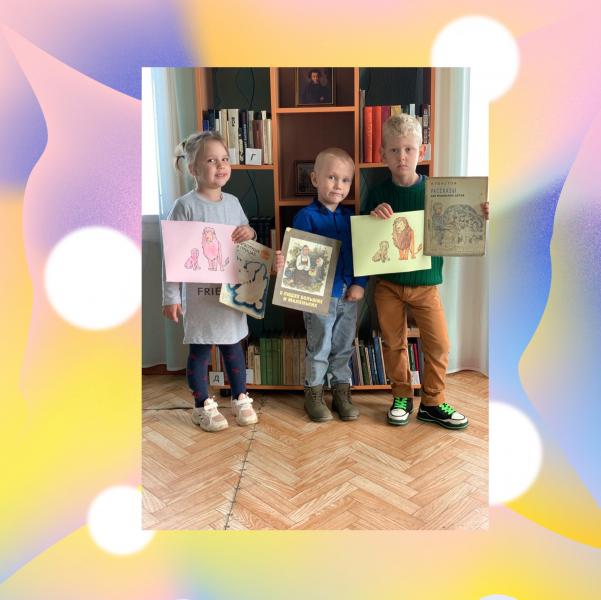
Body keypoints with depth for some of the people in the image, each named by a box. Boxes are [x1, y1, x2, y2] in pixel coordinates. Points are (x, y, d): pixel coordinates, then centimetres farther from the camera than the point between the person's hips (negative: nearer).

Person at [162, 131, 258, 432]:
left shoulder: (233, 202, 5)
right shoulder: (185, 206, -12)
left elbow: (248, 243, 18)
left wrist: (249, 233, -7)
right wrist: (171, 297, -14)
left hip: (232, 289, 5)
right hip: (199, 291, -5)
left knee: (233, 345, 16)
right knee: (200, 350, 7)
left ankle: (240, 399, 32)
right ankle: (203, 406, 23)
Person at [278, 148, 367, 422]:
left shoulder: (349, 216, 5)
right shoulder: (306, 216, -11)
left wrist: (360, 283, -4)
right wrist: (283, 261, -35)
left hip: (348, 296, 5)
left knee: (344, 347, 16)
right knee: (319, 348, 8)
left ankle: (342, 392, 31)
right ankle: (313, 394, 26)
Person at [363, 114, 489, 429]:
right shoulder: (378, 194, -2)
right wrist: (374, 216, -19)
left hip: (425, 283, 0)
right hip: (388, 283, 1)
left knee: (438, 344, 1)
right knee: (394, 343, 10)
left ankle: (433, 402, 20)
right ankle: (402, 397, 29)